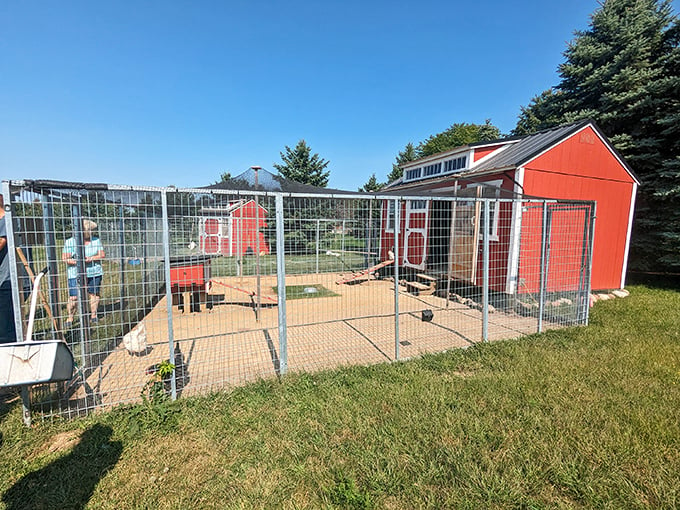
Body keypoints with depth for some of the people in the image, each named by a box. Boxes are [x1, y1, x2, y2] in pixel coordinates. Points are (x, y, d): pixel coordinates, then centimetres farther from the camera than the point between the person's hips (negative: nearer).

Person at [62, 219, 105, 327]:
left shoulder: (96, 241, 9)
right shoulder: (70, 242, 3)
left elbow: (102, 255, 3)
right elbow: (64, 258, -2)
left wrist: (91, 258, -14)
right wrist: (75, 261, -17)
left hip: (94, 273, 2)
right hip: (75, 274, -2)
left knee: (94, 294, 5)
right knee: (73, 297, -5)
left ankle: (93, 315, 16)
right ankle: (70, 318, 9)